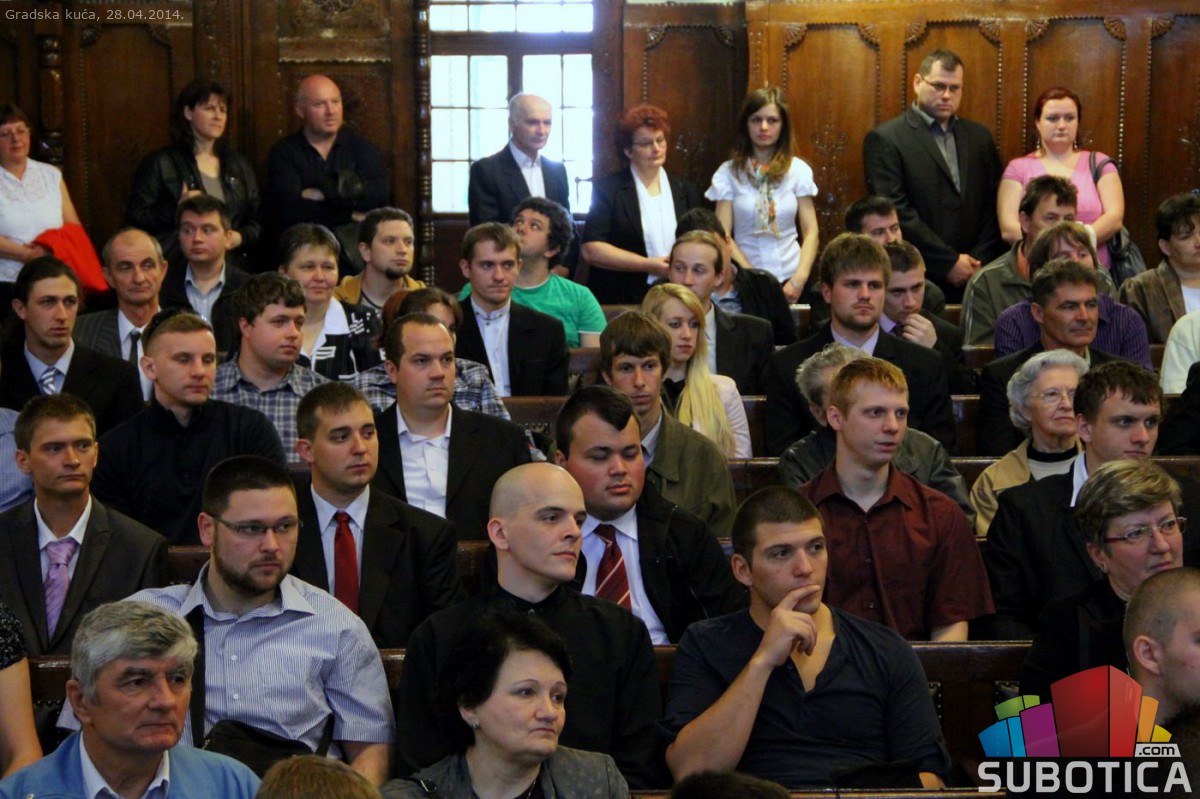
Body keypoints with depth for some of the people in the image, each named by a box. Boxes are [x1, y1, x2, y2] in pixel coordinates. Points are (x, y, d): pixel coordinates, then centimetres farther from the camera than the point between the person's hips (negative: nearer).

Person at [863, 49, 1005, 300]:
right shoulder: (885, 139, -2)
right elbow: (895, 211, -10)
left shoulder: (980, 136, 15)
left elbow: (994, 205, 12)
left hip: (975, 278, 4)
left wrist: (981, 260, -3)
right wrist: (949, 262, -11)